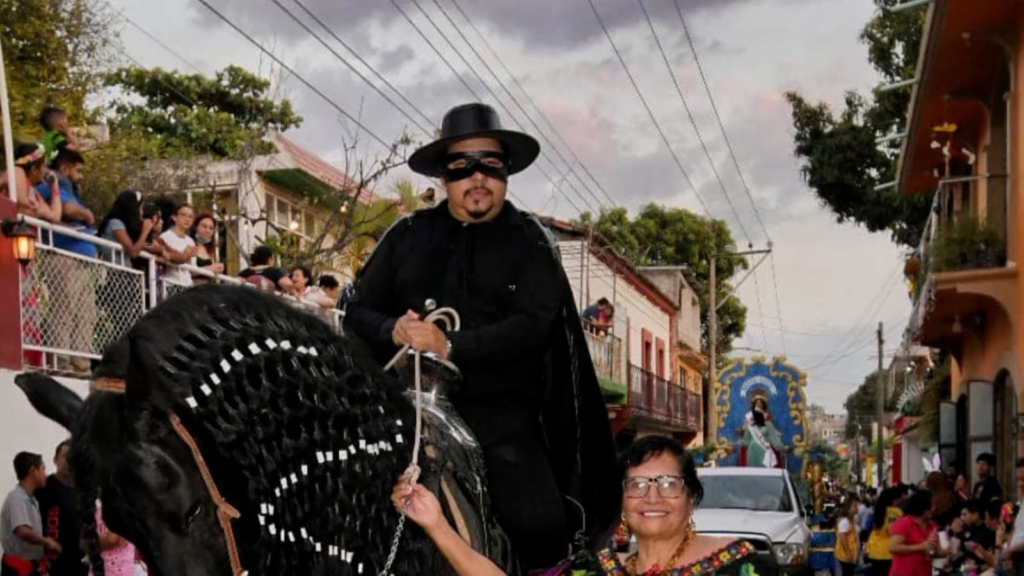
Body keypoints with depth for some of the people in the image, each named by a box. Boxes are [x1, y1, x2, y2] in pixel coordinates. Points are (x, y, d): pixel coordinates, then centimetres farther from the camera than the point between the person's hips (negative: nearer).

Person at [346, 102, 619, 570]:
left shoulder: (529, 241, 6)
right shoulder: (408, 235, 13)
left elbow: (533, 325, -9)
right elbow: (358, 312, 14)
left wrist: (451, 347, -19)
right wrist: (393, 331, -9)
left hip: (500, 413, -2)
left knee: (542, 528, -17)